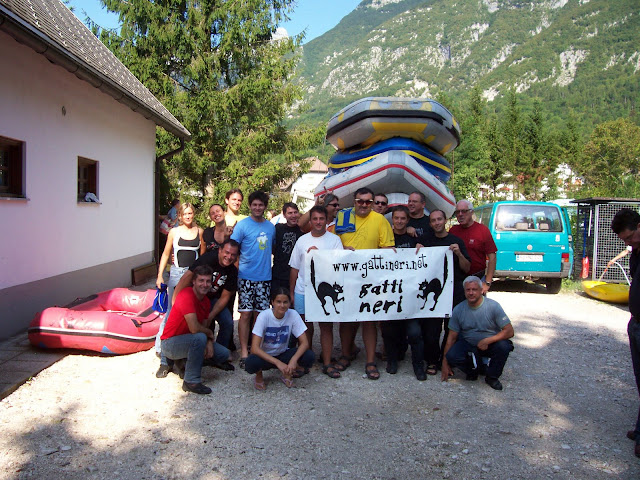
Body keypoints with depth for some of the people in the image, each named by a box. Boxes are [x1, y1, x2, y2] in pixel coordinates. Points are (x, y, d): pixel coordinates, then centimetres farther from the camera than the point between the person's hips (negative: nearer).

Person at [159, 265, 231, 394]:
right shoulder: (187, 296, -25)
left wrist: (209, 343, -14)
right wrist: (210, 333, -12)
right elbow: (194, 328, -32)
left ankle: (184, 362, 16)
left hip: (189, 341, 9)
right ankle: (191, 382, -20)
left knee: (224, 354, 1)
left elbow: (205, 327, 6)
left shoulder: (206, 301, 4)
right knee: (200, 338, -37)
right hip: (170, 343, -9)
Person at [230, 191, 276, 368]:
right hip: (246, 278, -3)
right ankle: (244, 352, 3)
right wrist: (238, 268, -9)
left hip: (265, 277, 4)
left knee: (259, 315, 7)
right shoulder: (242, 225, -2)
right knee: (246, 314, -4)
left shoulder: (270, 227, 11)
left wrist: (267, 265, 12)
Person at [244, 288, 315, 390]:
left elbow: (304, 343, -15)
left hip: (283, 355, 3)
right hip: (265, 356, -2)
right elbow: (254, 348, -26)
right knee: (251, 363, -36)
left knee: (309, 356, -24)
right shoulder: (264, 316, -21)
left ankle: (287, 373, 5)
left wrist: (294, 359, -35)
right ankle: (259, 376, 1)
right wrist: (278, 363, -35)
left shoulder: (293, 314, -14)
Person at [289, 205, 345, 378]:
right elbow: (295, 268, 12)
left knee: (326, 326, 1)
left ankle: (327, 364, 9)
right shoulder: (302, 240, 9)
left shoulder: (334, 240, 2)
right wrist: (291, 292, 11)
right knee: (306, 328, 9)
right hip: (303, 291, 2)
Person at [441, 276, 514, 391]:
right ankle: (476, 368, 6)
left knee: (503, 346, -32)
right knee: (451, 356, -26)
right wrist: (445, 363, -6)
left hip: (490, 344, -1)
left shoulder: (493, 306, -14)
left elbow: (509, 331, -17)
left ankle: (492, 376, -5)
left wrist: (487, 340, -28)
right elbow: (452, 337, -3)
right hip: (468, 344, 1)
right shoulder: (458, 310, -7)